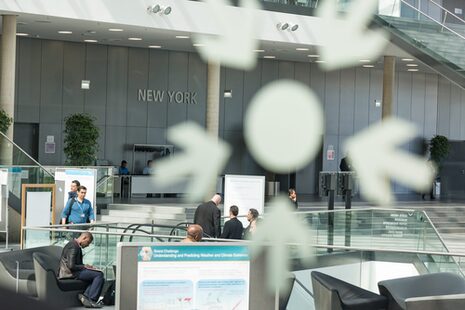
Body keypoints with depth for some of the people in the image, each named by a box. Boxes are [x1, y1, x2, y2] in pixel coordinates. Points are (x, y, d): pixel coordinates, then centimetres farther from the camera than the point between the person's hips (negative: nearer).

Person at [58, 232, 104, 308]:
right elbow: (71, 266, -22)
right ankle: (92, 300, -20)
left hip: (73, 271, 10)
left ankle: (85, 295, -13)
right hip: (69, 273, -10)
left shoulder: (77, 246, 18)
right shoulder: (73, 247, -15)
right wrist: (84, 266, -11)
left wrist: (86, 266, 8)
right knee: (99, 274, -19)